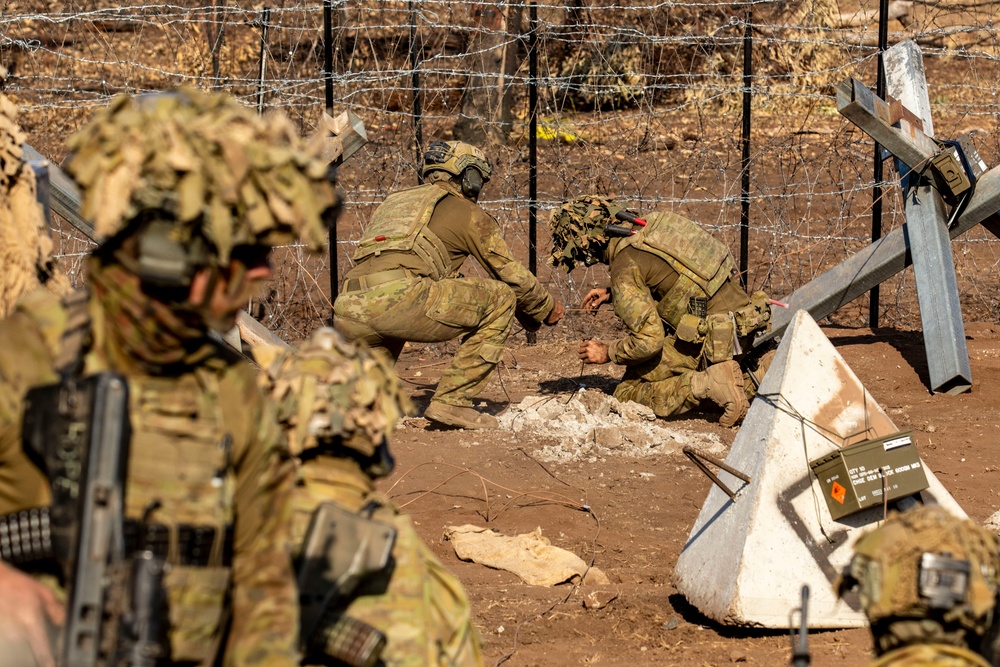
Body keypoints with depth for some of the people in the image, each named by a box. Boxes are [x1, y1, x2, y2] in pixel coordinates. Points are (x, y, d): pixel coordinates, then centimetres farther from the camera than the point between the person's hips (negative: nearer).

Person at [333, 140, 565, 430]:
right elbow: (511, 274, 21)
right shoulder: (466, 211, 17)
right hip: (398, 300, -7)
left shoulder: (396, 200, 37)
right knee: (501, 299, 10)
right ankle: (451, 401, 4)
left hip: (347, 314, 7)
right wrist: (547, 308, 40)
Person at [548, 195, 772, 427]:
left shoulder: (625, 266, -16)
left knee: (627, 393, -1)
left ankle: (705, 386, -17)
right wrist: (611, 293, 22)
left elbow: (649, 340, -18)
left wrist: (608, 354, -1)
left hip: (711, 339, -8)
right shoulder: (651, 226, 9)